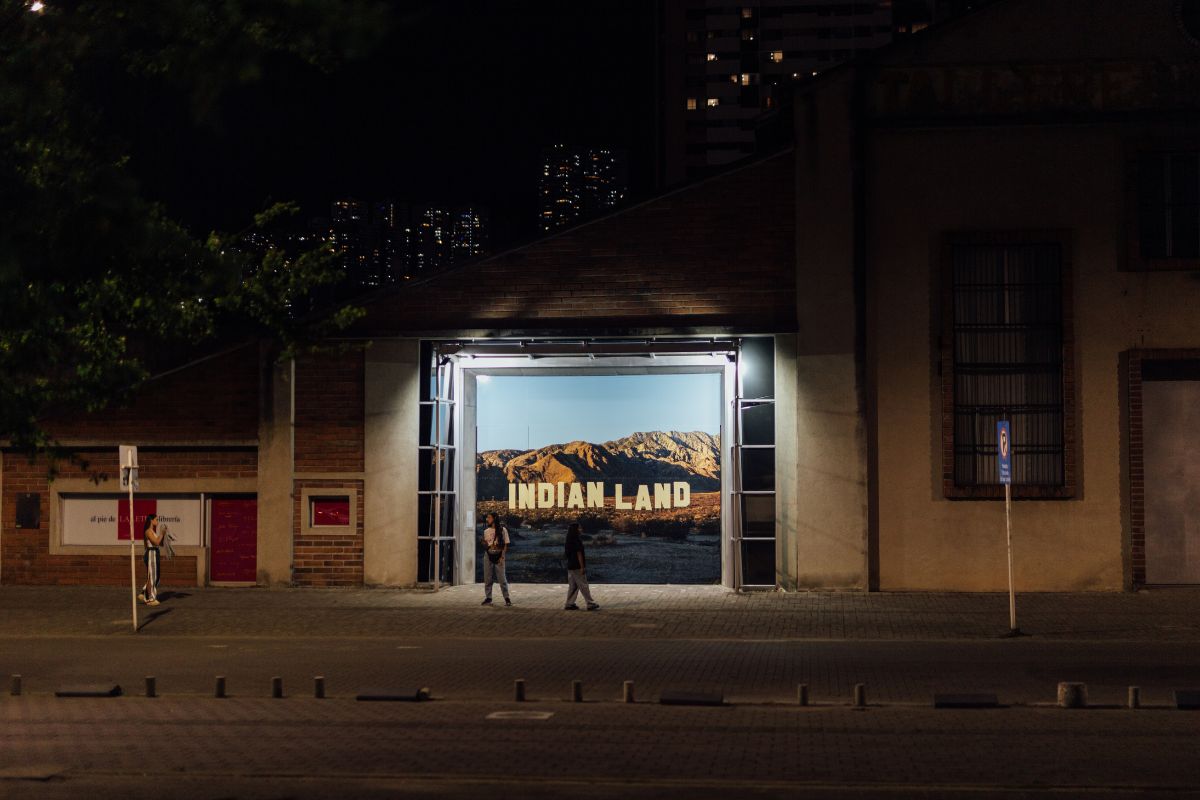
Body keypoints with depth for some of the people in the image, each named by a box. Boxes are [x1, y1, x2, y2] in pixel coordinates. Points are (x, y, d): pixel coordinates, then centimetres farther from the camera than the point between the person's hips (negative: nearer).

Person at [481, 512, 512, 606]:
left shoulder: (502, 530, -2)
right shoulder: (486, 531, 10)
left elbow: (506, 544, -3)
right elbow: (485, 545, 16)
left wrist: (502, 557, -10)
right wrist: (484, 544, -8)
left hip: (498, 556, -4)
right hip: (488, 556, 4)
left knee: (502, 578, -5)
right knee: (487, 578, 4)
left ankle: (507, 598, 1)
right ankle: (488, 598, 11)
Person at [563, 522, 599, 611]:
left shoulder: (570, 540, 11)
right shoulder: (576, 541, -17)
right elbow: (579, 554, -19)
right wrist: (582, 567, -18)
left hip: (571, 566, 9)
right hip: (577, 567, -9)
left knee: (573, 586, 12)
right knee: (583, 585, -3)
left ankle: (569, 604, 11)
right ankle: (590, 604, 1)